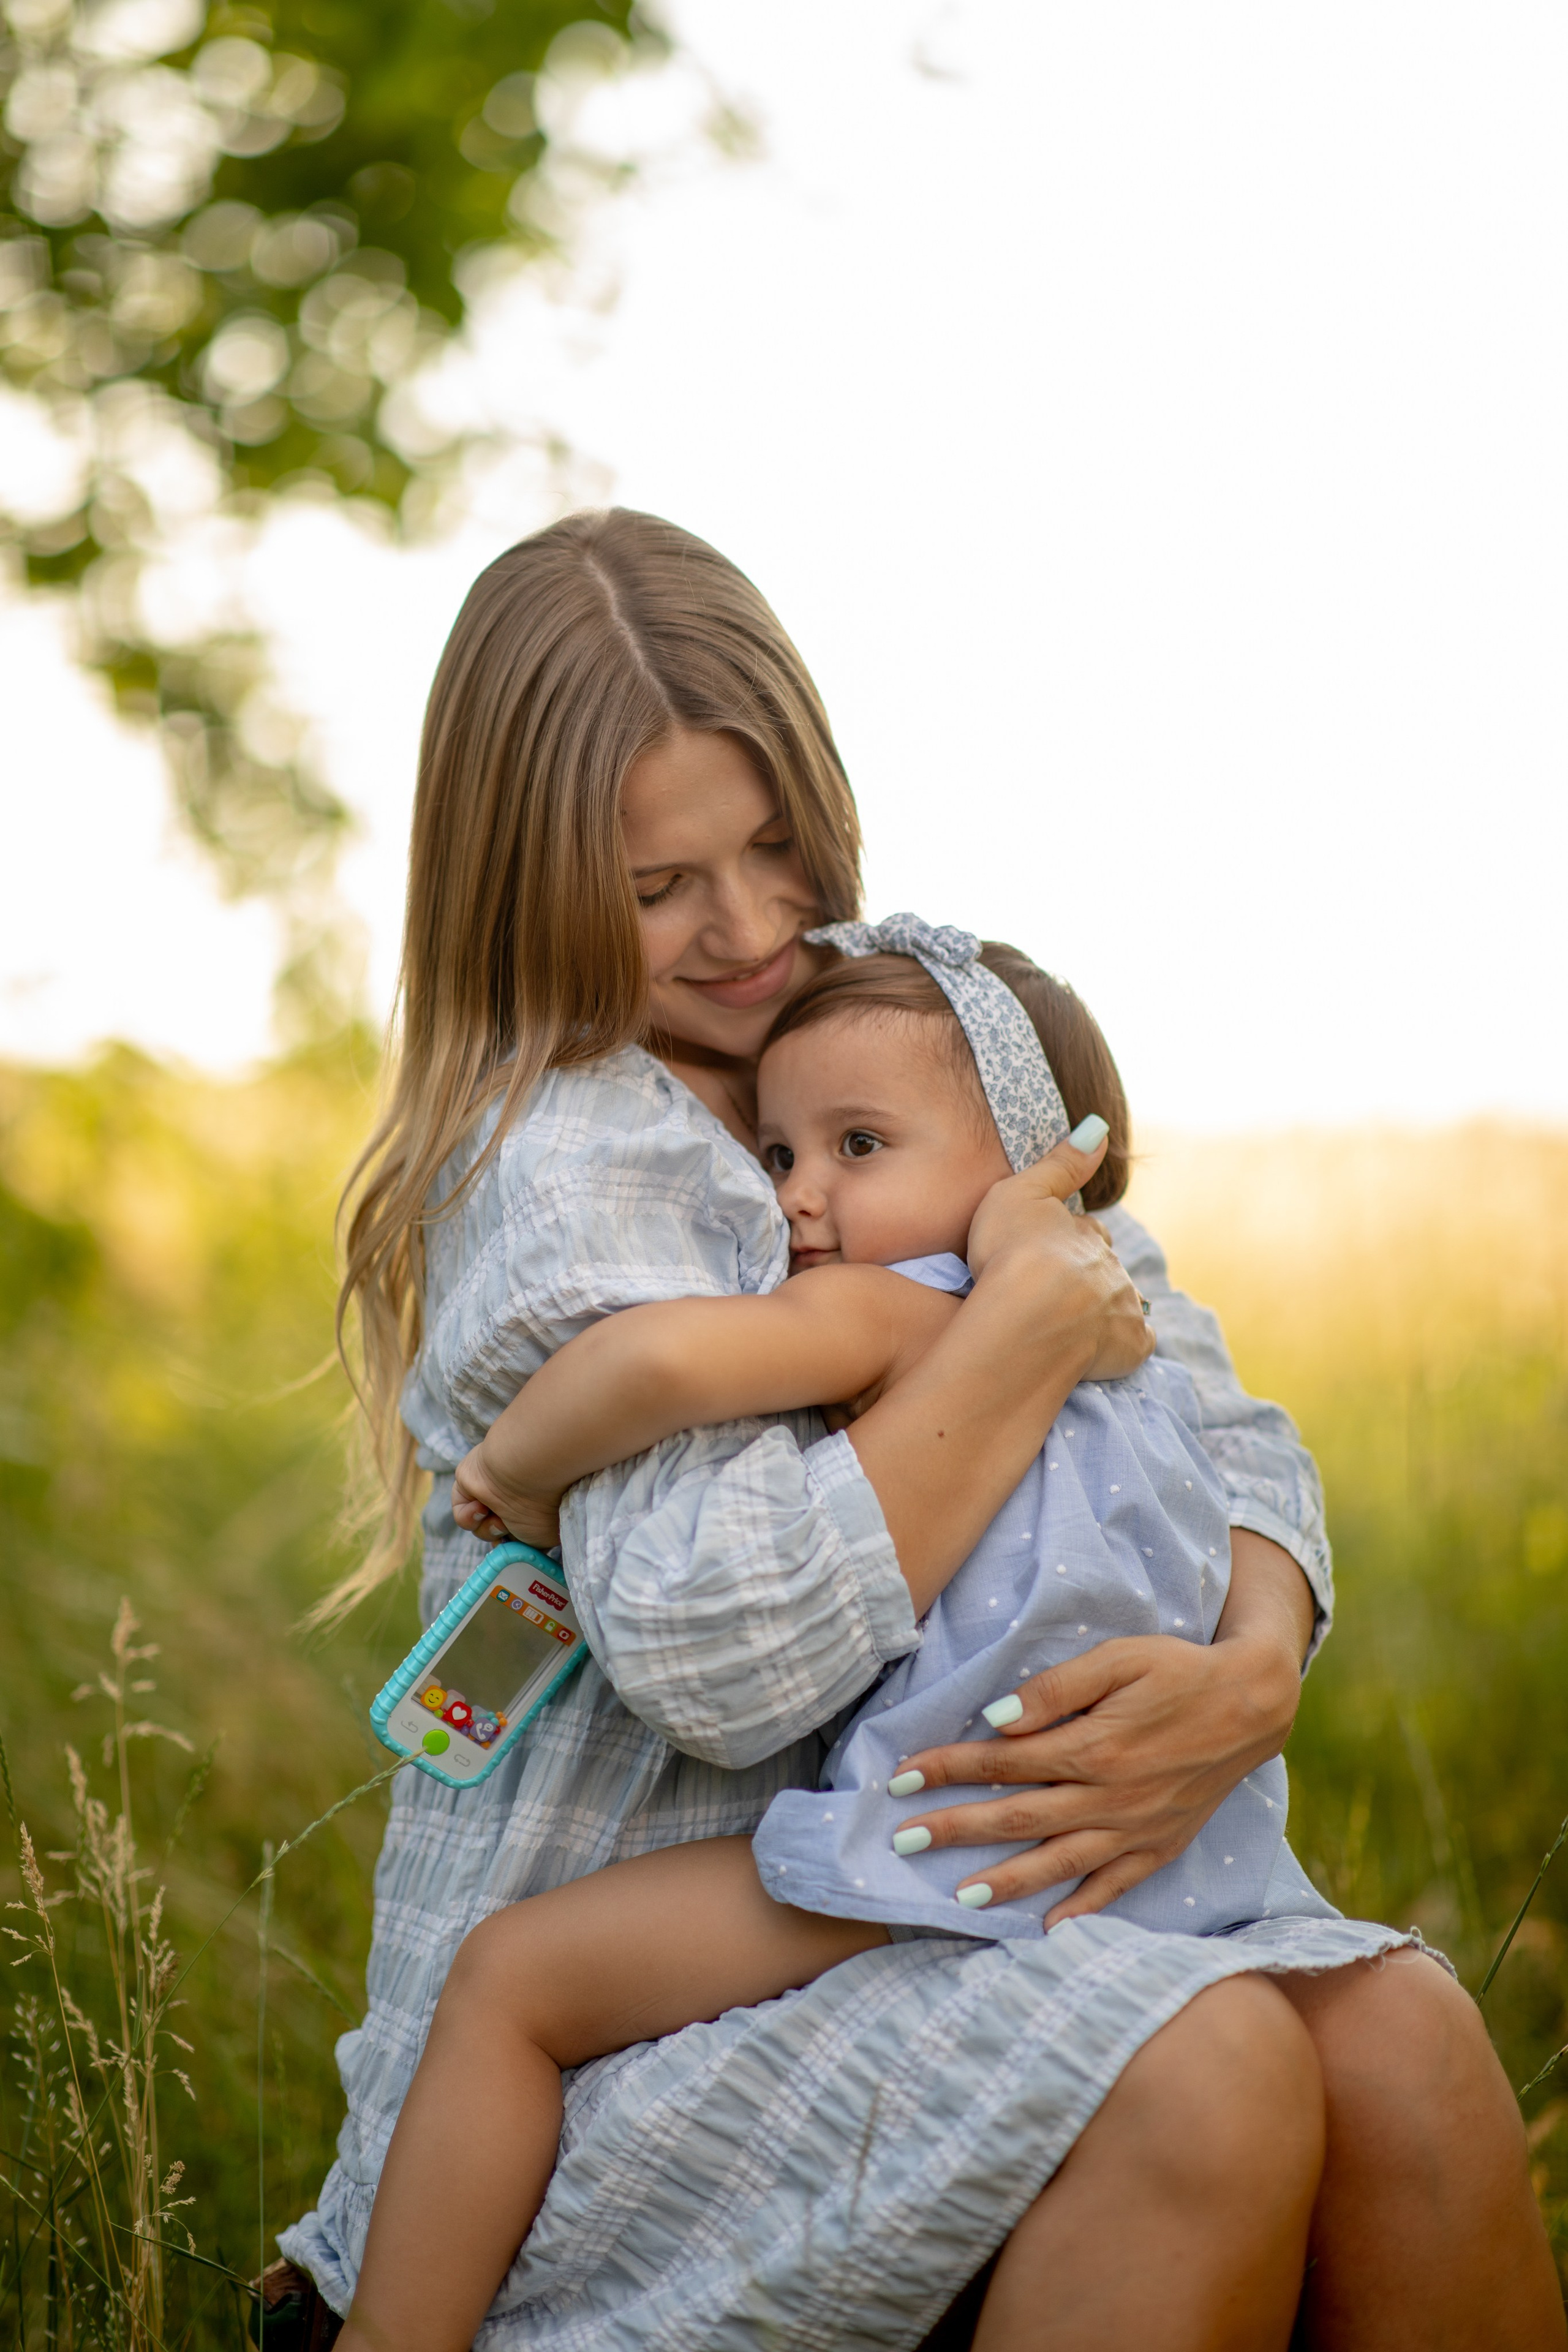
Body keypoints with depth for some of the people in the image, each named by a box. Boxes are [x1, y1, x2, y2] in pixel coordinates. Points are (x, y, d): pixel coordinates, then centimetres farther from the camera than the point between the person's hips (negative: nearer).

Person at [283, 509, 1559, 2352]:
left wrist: (1253, 1673, -17)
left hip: (889, 1928, 6)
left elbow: (1224, 1431, 5)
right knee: (1203, 2076, -30)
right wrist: (1032, 1315, -23)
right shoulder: (570, 1168, -15)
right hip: (586, 2028, -6)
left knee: (1401, 2044, -19)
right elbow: (725, 1659, -29)